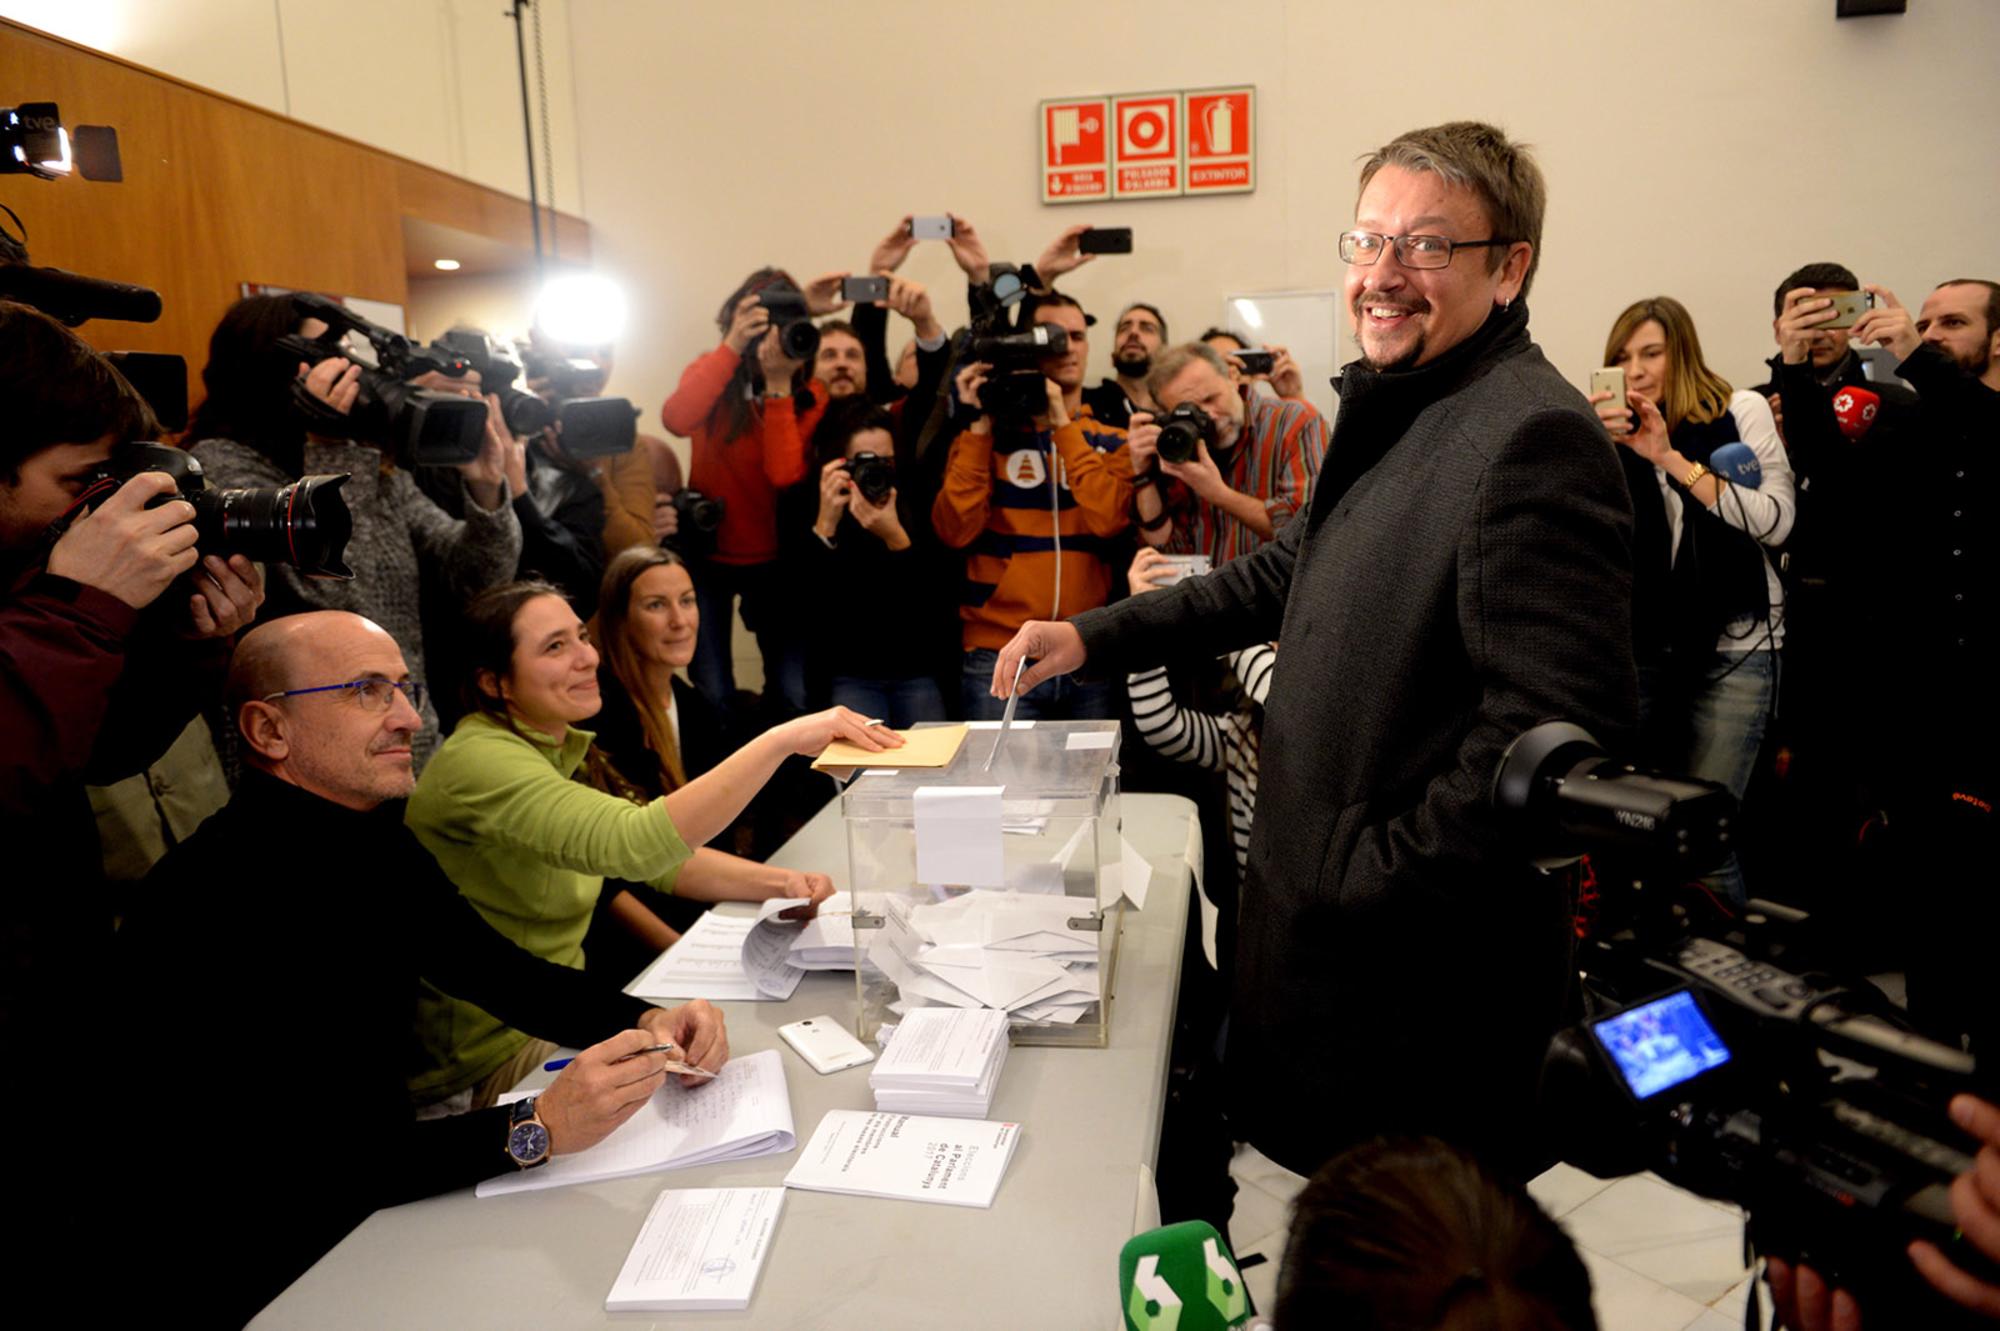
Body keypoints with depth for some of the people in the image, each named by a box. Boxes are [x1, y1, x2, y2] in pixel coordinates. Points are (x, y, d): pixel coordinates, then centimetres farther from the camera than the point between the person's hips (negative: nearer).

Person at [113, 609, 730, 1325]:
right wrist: (536, 1127, -35)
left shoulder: (377, 844, 3)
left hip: (369, 1209, 7)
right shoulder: (216, 899, -25)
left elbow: (500, 970, 6)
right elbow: (294, 1172, -29)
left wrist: (646, 1023, -11)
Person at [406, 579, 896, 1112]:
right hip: (490, 1064, -8)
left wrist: (775, 885, -6)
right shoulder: (479, 760, -24)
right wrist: (781, 740, -43)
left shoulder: (557, 746, 6)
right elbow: (636, 843, -39)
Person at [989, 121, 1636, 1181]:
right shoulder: (1394, 417, 12)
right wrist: (1098, 636, 15)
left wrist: (1370, 876, -20)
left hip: (1426, 972, -9)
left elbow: (1558, 731, -28)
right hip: (1326, 934, 9)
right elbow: (1292, 572, 22)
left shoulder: (1534, 437, -21)